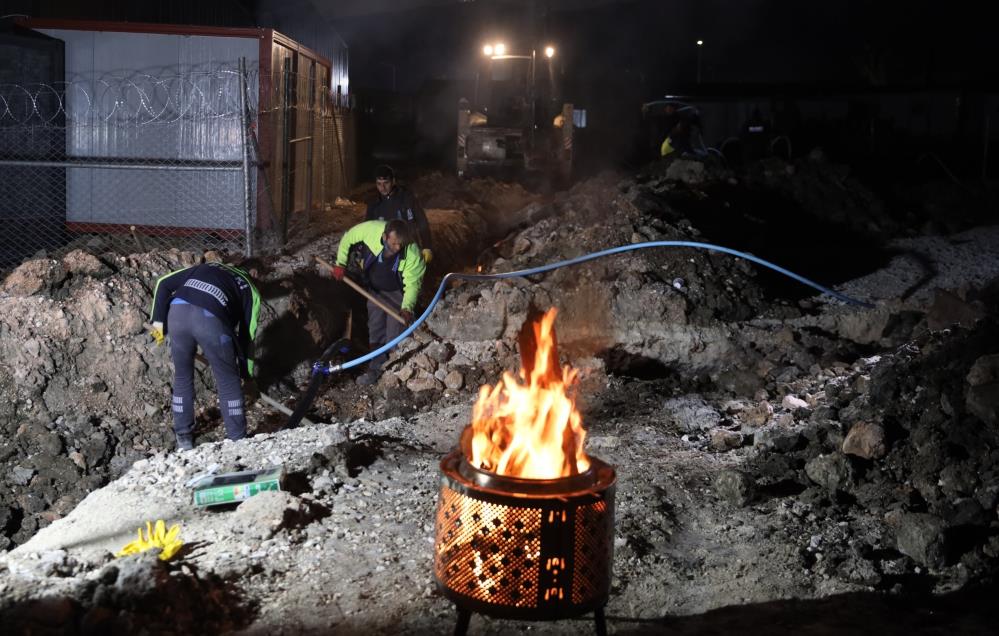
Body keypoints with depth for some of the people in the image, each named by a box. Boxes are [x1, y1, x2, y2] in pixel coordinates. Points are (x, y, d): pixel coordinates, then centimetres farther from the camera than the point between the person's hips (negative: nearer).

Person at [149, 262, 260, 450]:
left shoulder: (204, 267, 37)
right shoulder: (250, 290, 28)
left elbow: (163, 283, 26)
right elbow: (247, 334, 26)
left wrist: (158, 320, 23)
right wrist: (246, 372, 35)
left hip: (177, 312, 3)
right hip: (211, 319, -3)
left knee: (182, 377, 23)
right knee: (228, 382, 16)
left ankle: (183, 437, 33)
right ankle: (237, 440, 23)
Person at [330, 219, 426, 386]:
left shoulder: (413, 255, -37)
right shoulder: (370, 229, -33)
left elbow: (412, 284, -26)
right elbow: (348, 238, -13)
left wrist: (407, 308, -39)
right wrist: (340, 263, -11)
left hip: (398, 294, -3)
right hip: (375, 290, 3)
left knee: (395, 335, -2)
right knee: (376, 330, 11)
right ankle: (376, 369, 21)